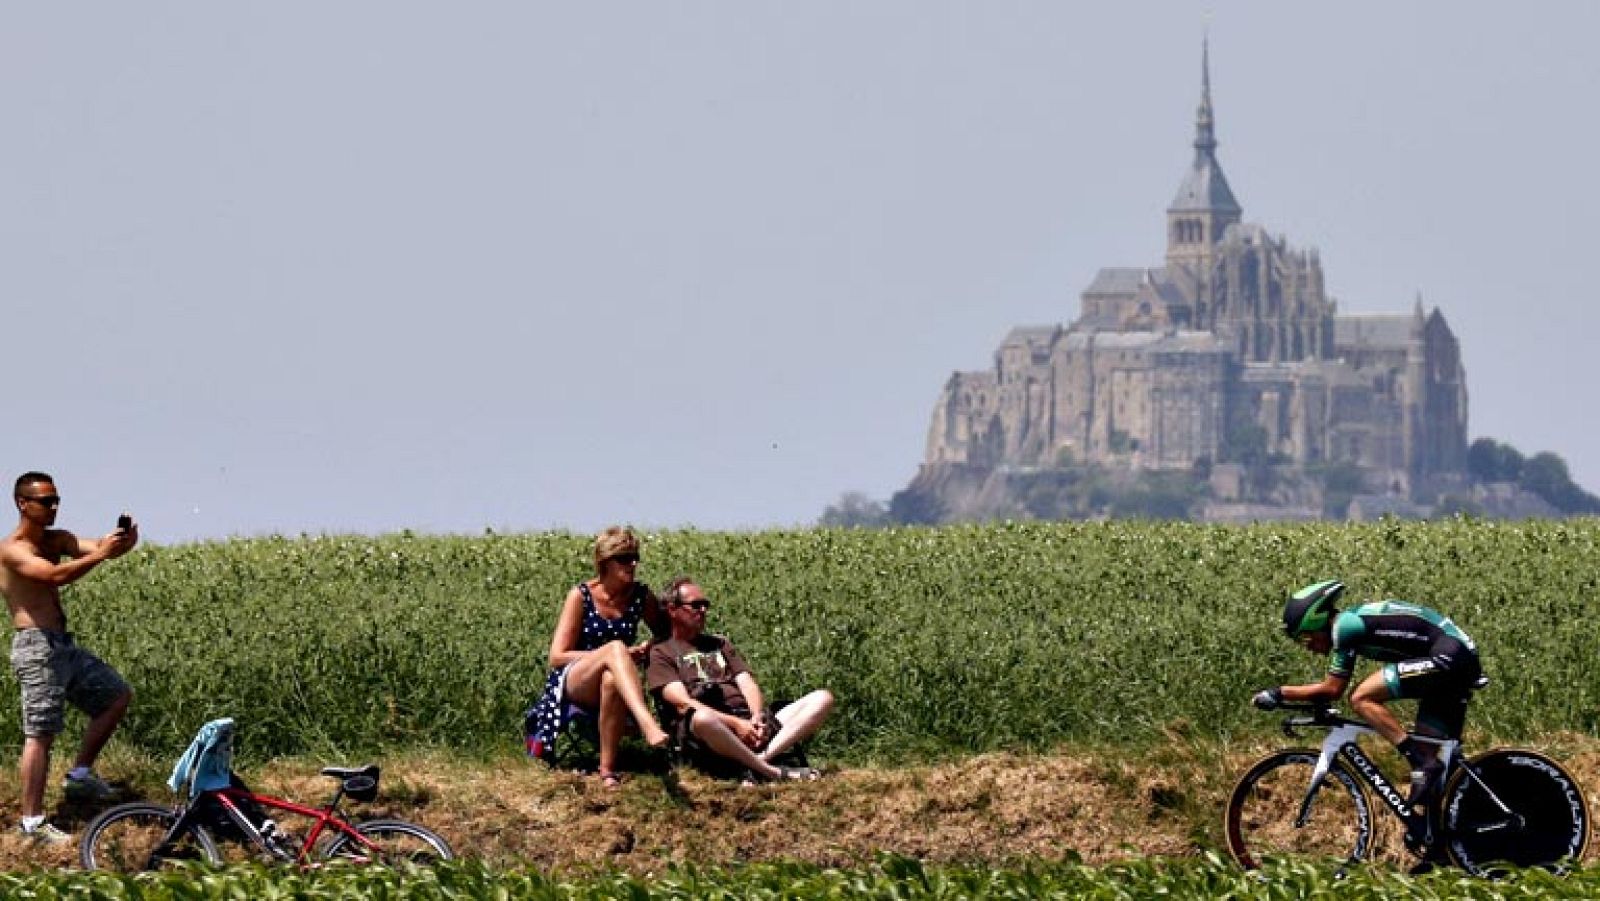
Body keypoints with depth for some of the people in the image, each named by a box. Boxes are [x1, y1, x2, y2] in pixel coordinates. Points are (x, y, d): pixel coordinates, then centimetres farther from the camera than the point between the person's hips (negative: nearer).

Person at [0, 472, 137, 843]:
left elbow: (94, 547, -1)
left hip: (63, 646, 9)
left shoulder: (56, 541, 13)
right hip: (36, 647, -9)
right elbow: (57, 575, -27)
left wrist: (122, 543, -23)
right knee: (40, 734, -8)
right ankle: (32, 821, -5)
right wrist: (101, 554, -32)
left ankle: (80, 774, 17)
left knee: (118, 695, 13)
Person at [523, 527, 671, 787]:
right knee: (616, 647, -37)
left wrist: (647, 651, -6)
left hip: (615, 683, 2)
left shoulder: (641, 596, 4)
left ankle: (608, 770, -37)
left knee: (612, 680, -40)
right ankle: (648, 724, -60)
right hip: (573, 683, -2)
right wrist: (620, 655, -16)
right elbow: (557, 657, -7)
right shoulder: (581, 596, -4)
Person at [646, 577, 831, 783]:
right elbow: (683, 703, -4)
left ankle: (761, 757, -35)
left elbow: (747, 684, 16)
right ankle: (773, 772, -38)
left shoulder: (720, 645, 31)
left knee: (822, 698, -12)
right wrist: (735, 724, -16)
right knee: (703, 718, -44)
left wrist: (757, 717, -7)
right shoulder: (661, 654, 12)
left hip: (750, 725, 6)